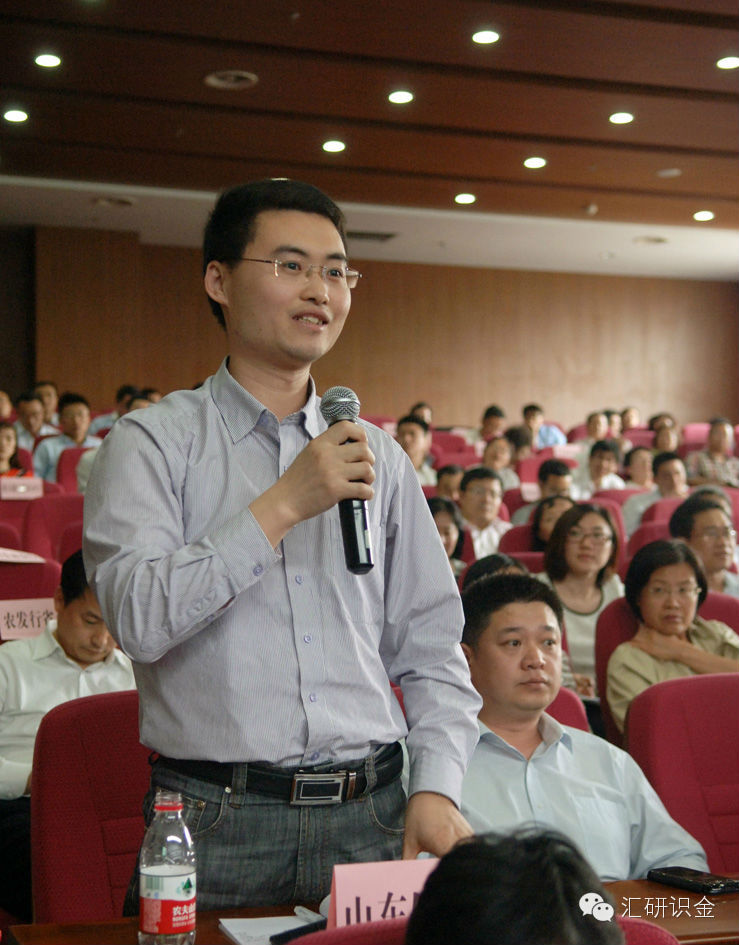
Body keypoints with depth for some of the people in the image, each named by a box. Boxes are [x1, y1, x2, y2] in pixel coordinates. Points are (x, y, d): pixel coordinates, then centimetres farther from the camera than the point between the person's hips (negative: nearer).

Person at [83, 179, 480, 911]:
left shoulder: (377, 457, 11)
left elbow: (431, 648, 11)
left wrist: (436, 788, -1)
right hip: (218, 823, -3)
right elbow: (139, 617, -17)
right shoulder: (153, 443, -2)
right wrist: (282, 506, -18)